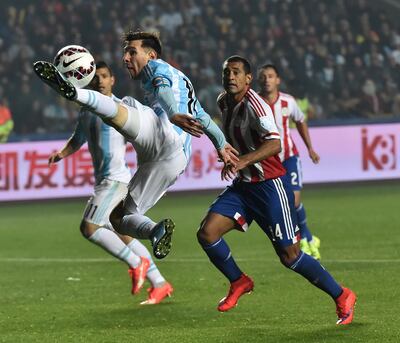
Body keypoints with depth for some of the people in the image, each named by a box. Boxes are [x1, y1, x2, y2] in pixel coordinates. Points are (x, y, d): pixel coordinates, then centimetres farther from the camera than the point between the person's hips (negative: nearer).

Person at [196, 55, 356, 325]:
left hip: (271, 186, -8)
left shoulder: (254, 105, -19)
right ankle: (239, 282, 14)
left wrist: (244, 160, -43)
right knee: (207, 233, -9)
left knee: (289, 255, -7)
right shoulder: (224, 102, 7)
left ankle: (342, 297, 10)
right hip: (242, 185, 8)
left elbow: (274, 143, -33)